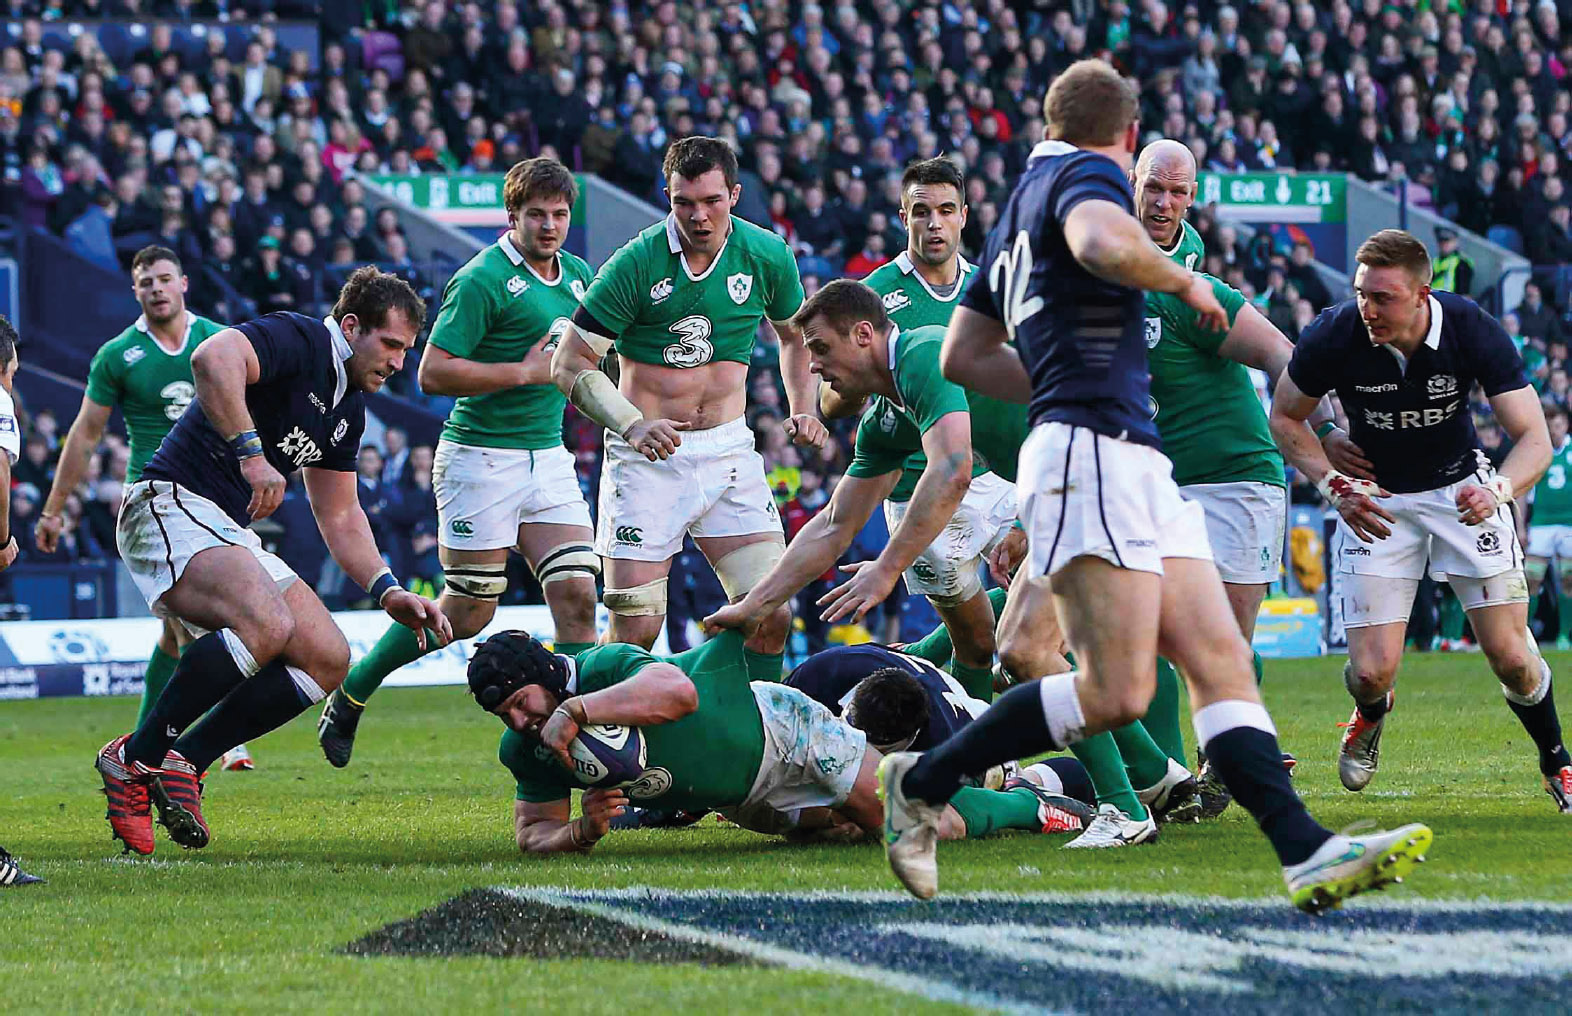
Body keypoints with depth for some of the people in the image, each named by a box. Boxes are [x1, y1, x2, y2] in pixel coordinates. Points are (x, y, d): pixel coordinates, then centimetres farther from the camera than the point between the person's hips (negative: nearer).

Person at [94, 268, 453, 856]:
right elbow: (212, 359, -32)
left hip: (229, 532, 10)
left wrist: (387, 591, 12)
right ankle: (135, 759, -21)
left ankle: (183, 760, -1)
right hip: (170, 503, -10)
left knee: (328, 658, -2)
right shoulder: (297, 340, -11)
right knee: (269, 625, -32)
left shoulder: (348, 410, 17)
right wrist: (251, 451, -34)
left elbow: (339, 515, 25)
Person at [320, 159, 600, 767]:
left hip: (549, 459, 7)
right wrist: (524, 372, -20)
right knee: (469, 612, 0)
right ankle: (352, 691, 19)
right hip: (481, 458, -7)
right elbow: (433, 373, -18)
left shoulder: (578, 276, 11)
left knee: (576, 595, -5)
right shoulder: (483, 279, -13)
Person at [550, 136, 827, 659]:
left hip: (729, 449, 3)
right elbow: (569, 364, -8)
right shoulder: (636, 263, -11)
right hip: (648, 457, -3)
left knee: (770, 619, -6)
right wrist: (632, 425, -22)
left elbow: (795, 335, 21)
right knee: (635, 631, -10)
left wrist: (803, 409, 5)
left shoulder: (767, 255, 0)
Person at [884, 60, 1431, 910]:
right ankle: (923, 781, -3)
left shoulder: (1023, 202, 25)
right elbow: (1104, 243, -27)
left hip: (1138, 469, 10)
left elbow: (961, 357, 29)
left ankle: (1306, 854, -14)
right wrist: (1183, 281, -9)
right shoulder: (1088, 174, -1)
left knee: (1219, 662, -3)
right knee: (1117, 693, -15)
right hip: (1093, 451, -10)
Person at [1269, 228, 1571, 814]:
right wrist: (1333, 485, -20)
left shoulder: (1472, 330, -24)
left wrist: (1498, 489, -41)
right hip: (1375, 500, 0)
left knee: (1511, 659, -8)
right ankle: (1370, 716, 29)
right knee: (1372, 672, -11)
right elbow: (1285, 418, -4)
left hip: (1460, 489, 0)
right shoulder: (1334, 336, -23)